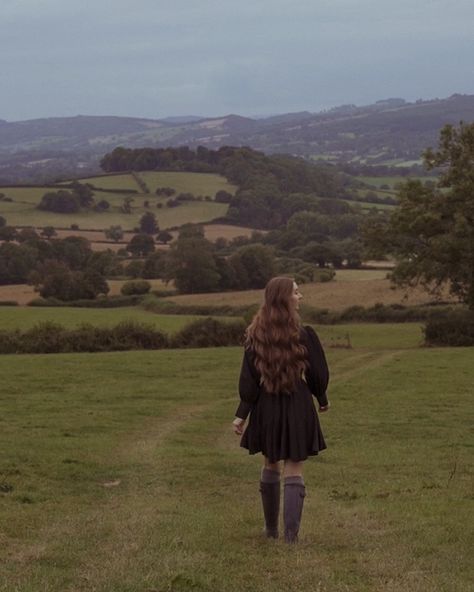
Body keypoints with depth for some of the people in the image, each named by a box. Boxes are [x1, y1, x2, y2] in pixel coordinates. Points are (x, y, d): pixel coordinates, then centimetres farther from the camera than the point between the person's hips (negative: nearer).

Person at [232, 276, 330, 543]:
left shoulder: (255, 334, -3)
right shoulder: (303, 334, -12)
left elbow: (248, 378, -3)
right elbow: (317, 373, -4)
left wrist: (242, 414, 2)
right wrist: (322, 399, 15)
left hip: (266, 407, 4)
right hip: (297, 407, -3)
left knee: (271, 466, 18)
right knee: (294, 471, 1)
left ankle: (271, 530, 27)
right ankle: (291, 535, -4)